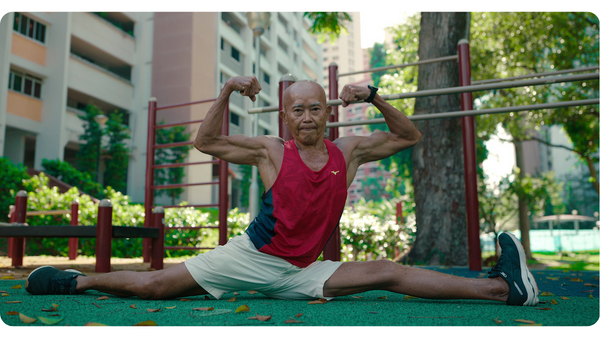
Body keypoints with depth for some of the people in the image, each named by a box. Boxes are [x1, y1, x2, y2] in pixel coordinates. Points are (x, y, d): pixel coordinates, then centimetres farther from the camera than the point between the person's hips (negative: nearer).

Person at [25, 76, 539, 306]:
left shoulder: (348, 152, 4)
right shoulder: (271, 152, -4)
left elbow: (409, 137, 10)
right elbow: (206, 142, 2)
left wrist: (375, 98, -4)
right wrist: (227, 93, -8)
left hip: (302, 272, 0)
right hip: (252, 257, 1)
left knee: (387, 273, -13)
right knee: (153, 286, -5)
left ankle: (501, 288, -15)